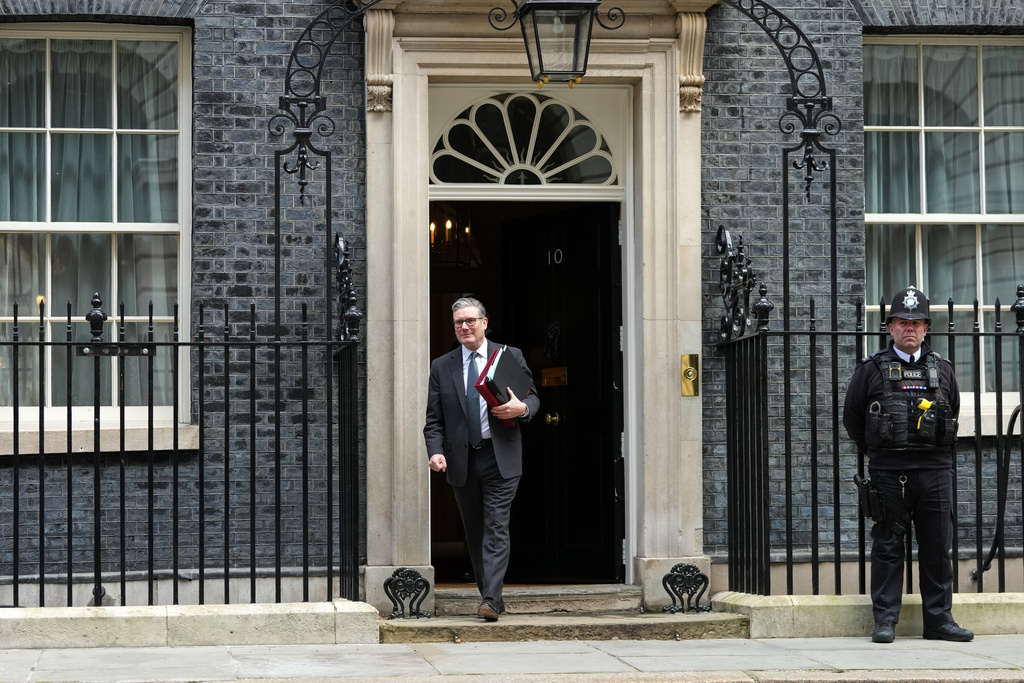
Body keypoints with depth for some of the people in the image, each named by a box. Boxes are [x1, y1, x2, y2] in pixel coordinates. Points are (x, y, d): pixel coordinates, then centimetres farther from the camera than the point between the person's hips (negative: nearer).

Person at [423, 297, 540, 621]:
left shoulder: (511, 356, 6)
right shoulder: (441, 367, 9)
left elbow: (532, 397, 11)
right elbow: (434, 418, 6)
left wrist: (522, 408, -13)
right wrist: (435, 451, -11)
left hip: (500, 458, -3)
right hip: (461, 460, 3)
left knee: (496, 528, -10)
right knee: (474, 532, 9)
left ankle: (491, 600, -14)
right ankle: (491, 595, 20)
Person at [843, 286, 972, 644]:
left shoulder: (942, 369, 11)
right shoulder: (872, 369, 3)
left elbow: (954, 411, 24)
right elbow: (851, 416, 10)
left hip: (935, 471, 2)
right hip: (888, 473, -2)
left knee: (938, 548, 4)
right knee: (887, 548, -1)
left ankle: (939, 619, 11)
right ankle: (885, 620, 3)